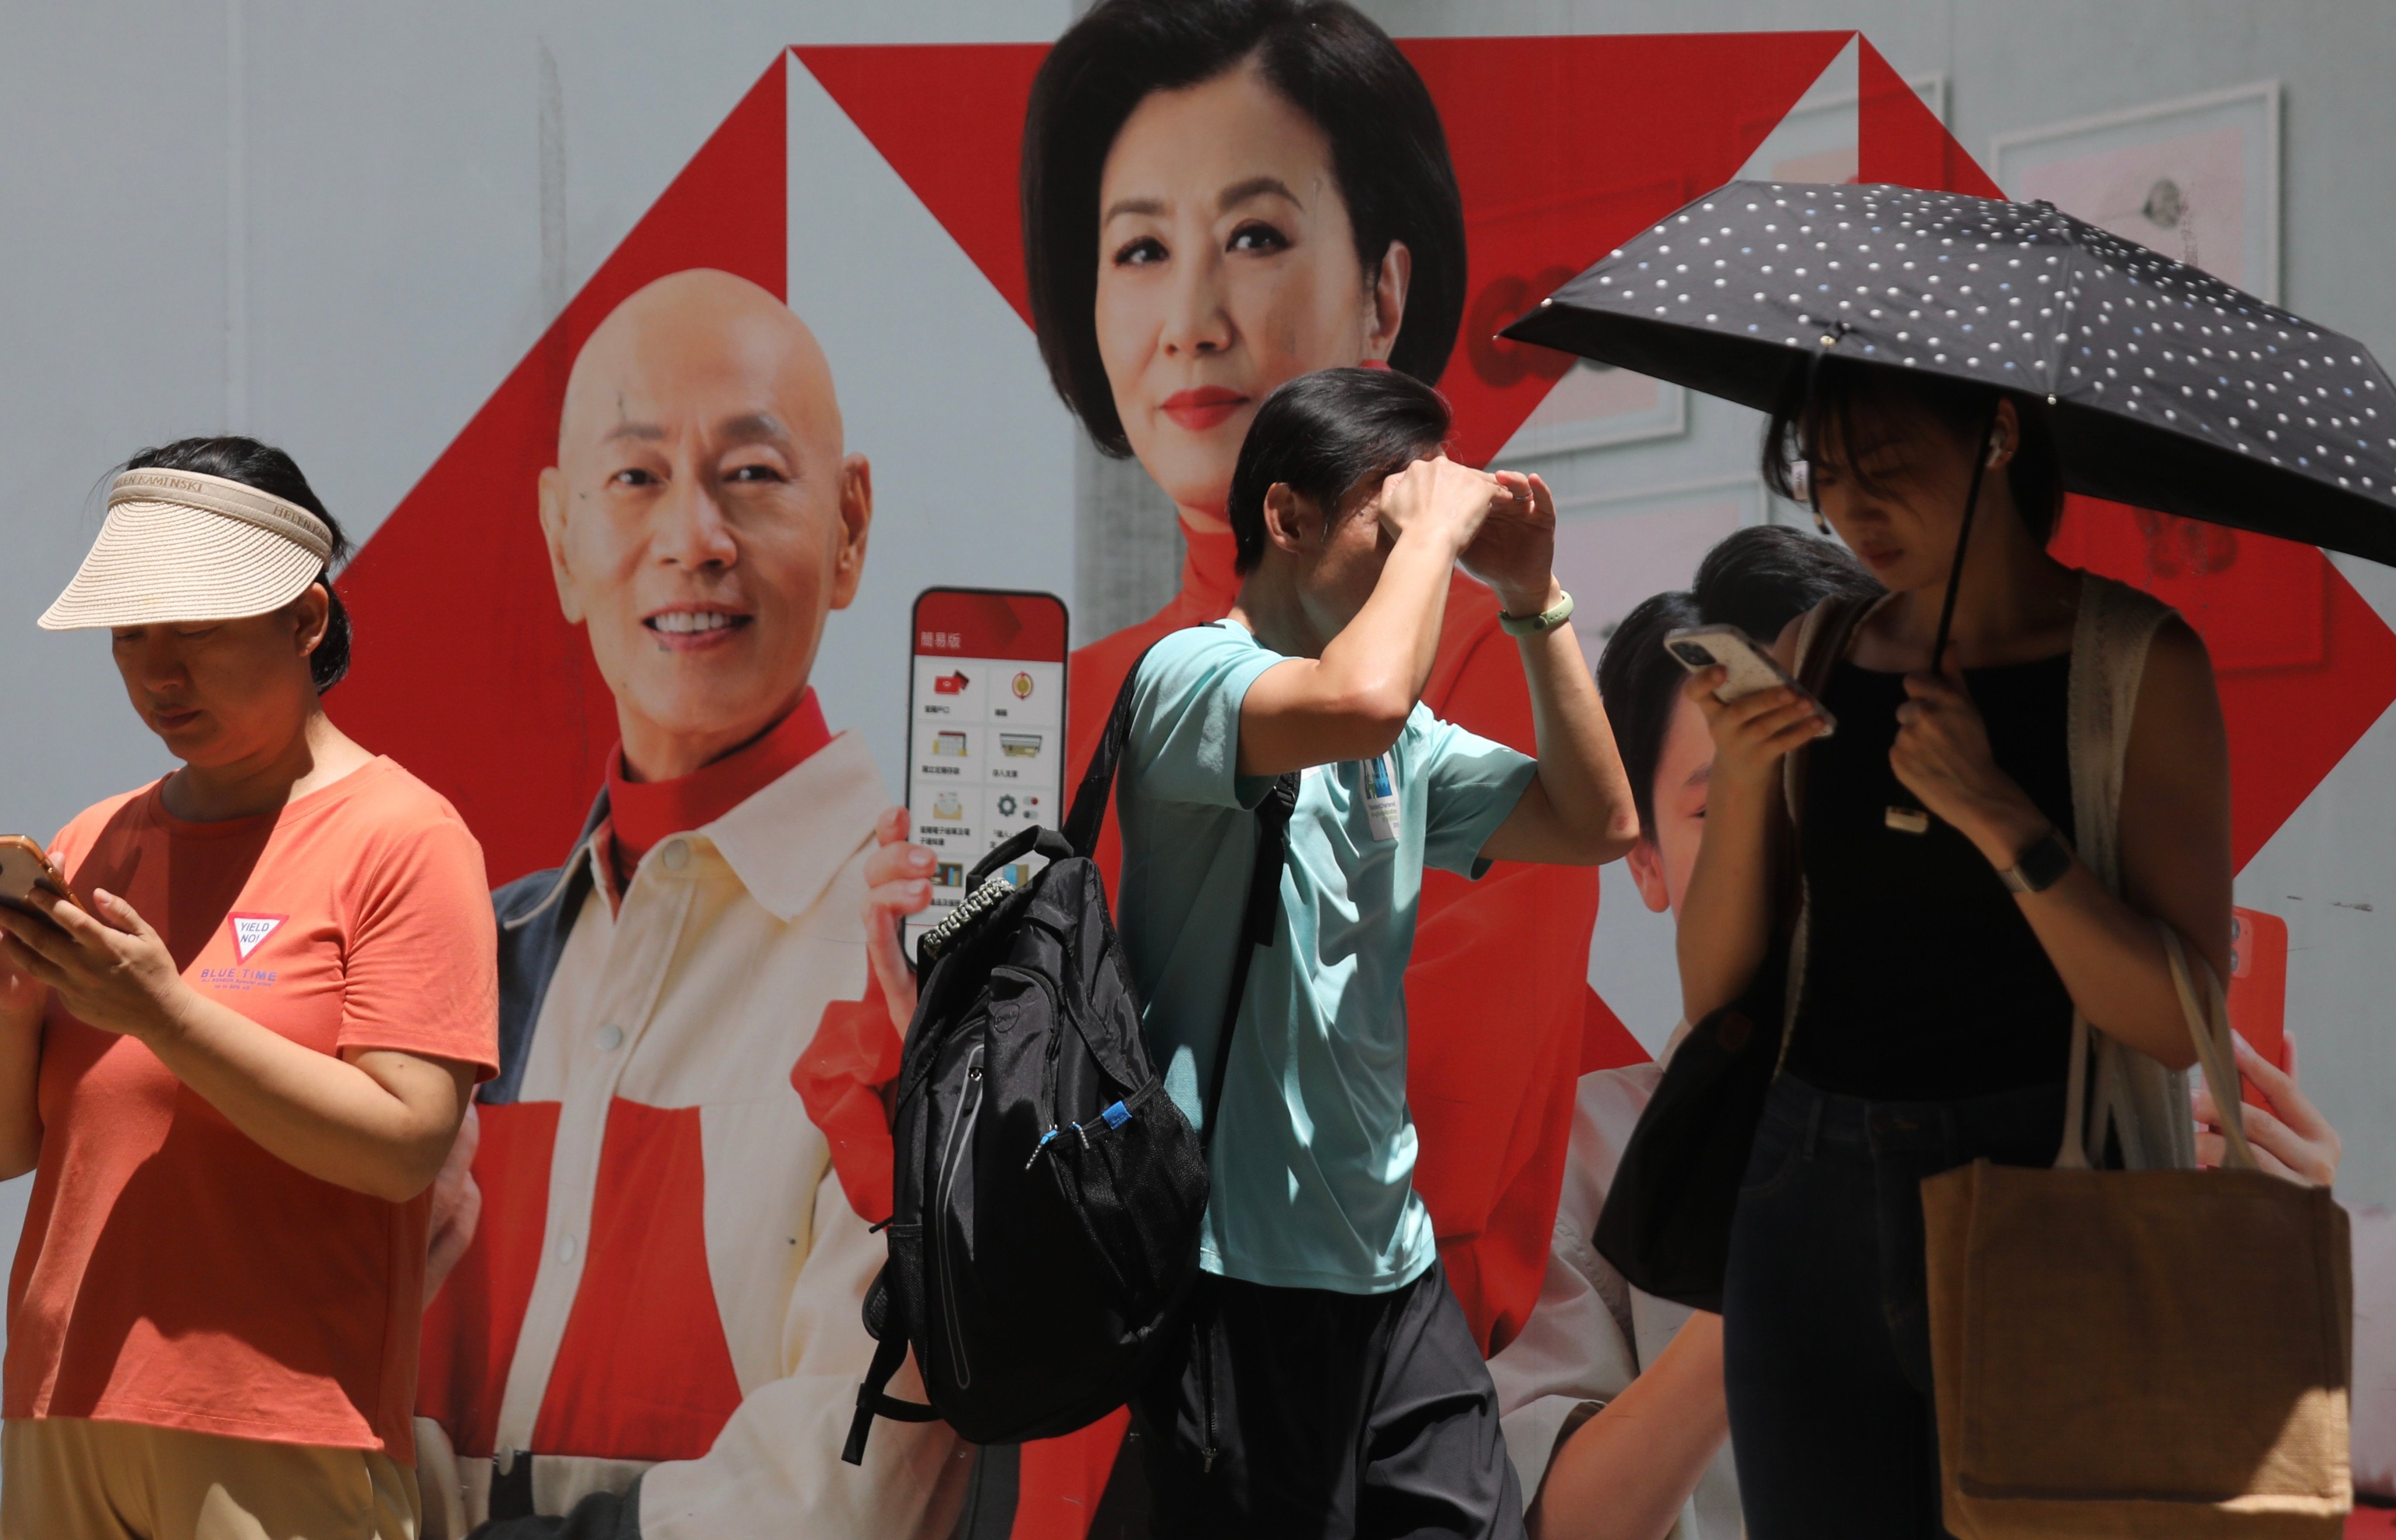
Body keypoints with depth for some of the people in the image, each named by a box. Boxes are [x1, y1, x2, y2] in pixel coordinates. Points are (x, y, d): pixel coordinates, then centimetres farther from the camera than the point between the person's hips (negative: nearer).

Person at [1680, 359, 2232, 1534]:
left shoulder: (2136, 663, -5)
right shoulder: (1812, 657, 7)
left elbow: (2179, 1024, -11)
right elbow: (1711, 991, 6)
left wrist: (1996, 813, -19)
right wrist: (1740, 784, -9)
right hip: (1810, 1206, 4)